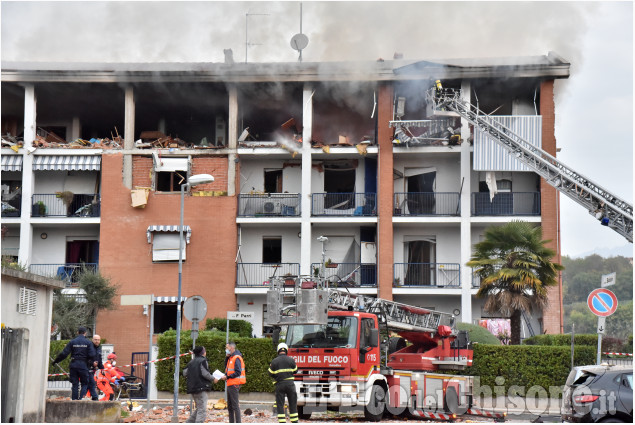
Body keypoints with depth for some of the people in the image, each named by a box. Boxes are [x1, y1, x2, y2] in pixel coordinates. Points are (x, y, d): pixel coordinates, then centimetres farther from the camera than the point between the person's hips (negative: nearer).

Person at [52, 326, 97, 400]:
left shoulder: (72, 342, 4)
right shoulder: (88, 342, 0)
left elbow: (64, 354, 0)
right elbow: (92, 355, -6)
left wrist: (55, 361, 10)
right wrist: (93, 362, 13)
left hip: (74, 365, 2)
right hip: (83, 365, -2)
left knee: (74, 384, 8)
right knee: (84, 383, 6)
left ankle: (74, 400, 6)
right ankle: (81, 398, -11)